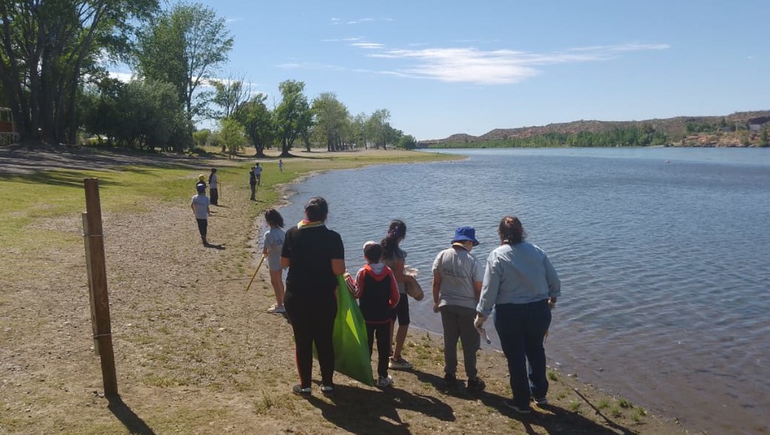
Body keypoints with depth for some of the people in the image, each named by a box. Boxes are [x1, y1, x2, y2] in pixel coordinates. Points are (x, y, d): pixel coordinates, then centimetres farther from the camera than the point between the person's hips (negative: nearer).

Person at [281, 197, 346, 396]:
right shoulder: (332, 237, -12)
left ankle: (305, 385, 21)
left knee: (302, 341, 12)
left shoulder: (292, 233, -5)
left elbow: (284, 263, 2)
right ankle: (327, 383, 24)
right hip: (324, 298, -1)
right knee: (325, 341, 13)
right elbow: (338, 269, -16)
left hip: (296, 297, 1)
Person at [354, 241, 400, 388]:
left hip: (367, 317, -1)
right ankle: (382, 377, 13)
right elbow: (395, 297, -3)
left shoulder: (362, 272, -12)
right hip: (384, 317, 1)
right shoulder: (388, 272, -5)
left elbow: (357, 294, -12)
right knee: (384, 348, 9)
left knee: (366, 346, 14)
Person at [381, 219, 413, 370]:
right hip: (398, 292, -7)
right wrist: (410, 277, -6)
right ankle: (396, 358, 7)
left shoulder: (381, 249, -2)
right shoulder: (398, 253, -23)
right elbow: (399, 277, -24)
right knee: (404, 323, 6)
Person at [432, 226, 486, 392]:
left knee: (449, 342, 16)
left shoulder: (442, 256, -6)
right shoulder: (472, 261, -17)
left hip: (447, 306, 4)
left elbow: (436, 282, 0)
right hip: (468, 307, -4)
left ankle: (450, 375, 25)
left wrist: (436, 302, 13)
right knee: (469, 345, 9)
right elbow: (479, 289, -11)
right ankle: (472, 379, 16)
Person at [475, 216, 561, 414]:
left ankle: (522, 402, 23)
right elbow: (554, 281, 5)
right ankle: (540, 393, 37)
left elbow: (489, 290, -12)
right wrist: (552, 299, 25)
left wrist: (481, 316, -2)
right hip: (539, 311, 4)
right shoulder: (537, 251, 0)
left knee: (515, 357, 11)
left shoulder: (497, 256, -11)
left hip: (510, 314, -4)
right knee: (536, 350, 25)